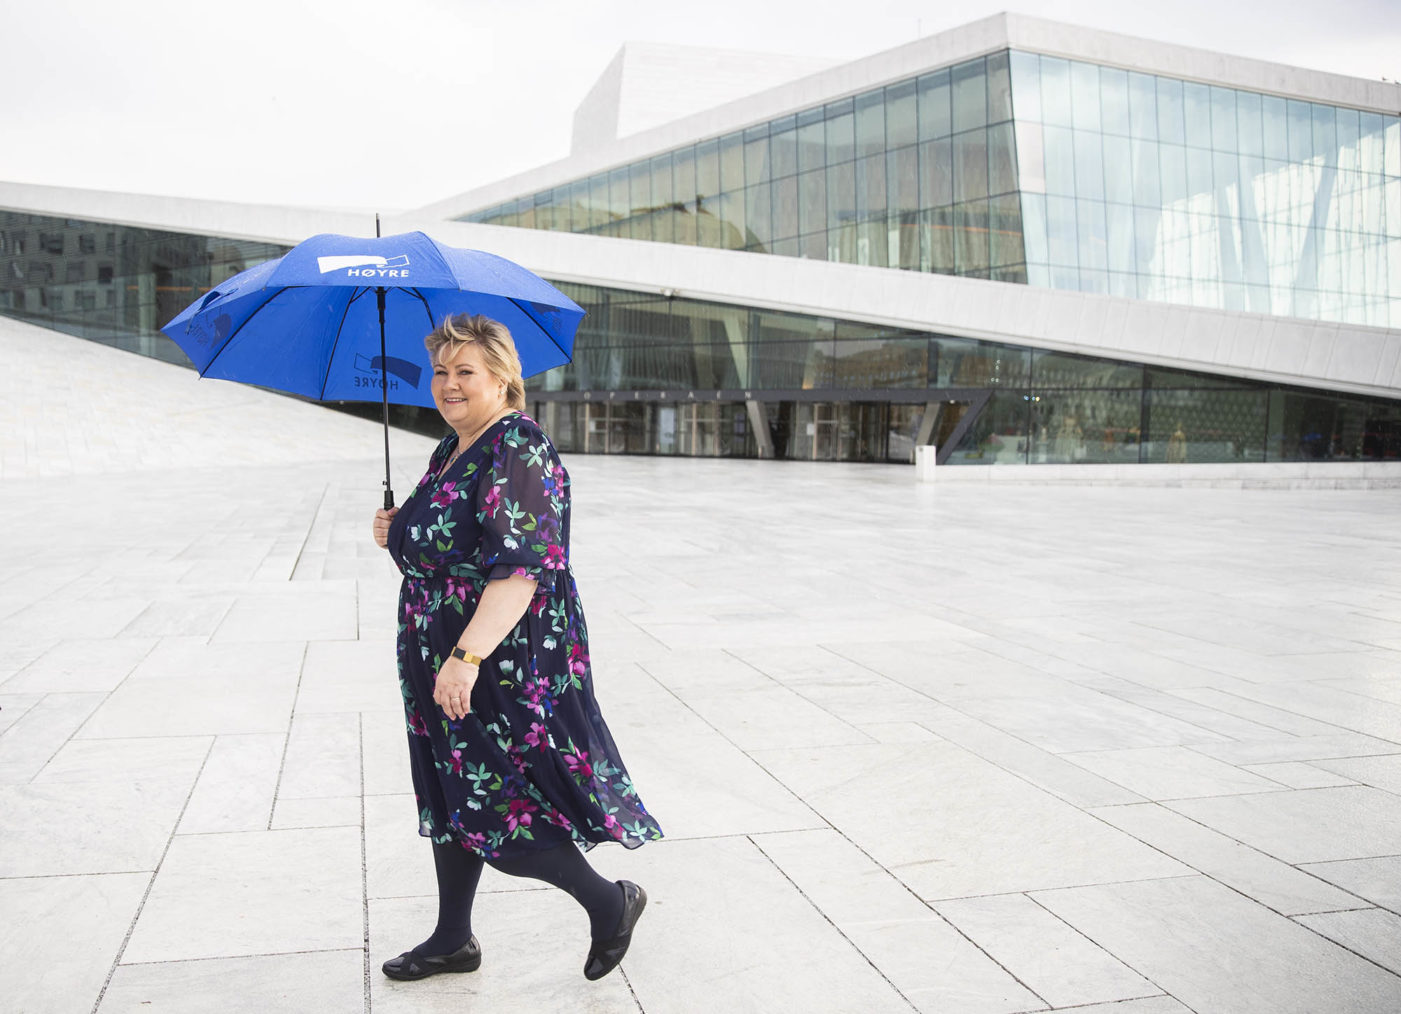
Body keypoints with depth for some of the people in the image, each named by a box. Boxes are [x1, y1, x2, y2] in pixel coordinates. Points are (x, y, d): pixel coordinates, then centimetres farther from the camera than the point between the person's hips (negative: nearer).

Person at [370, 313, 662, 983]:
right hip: (446, 665, 10)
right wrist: (399, 535, 5)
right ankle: (453, 940, 34)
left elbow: (522, 569, -28)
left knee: (495, 808, -4)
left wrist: (467, 656, -32)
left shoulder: (519, 451, -19)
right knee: (450, 797, 18)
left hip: (504, 669, -10)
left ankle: (609, 904, 17)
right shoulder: (453, 449, 12)